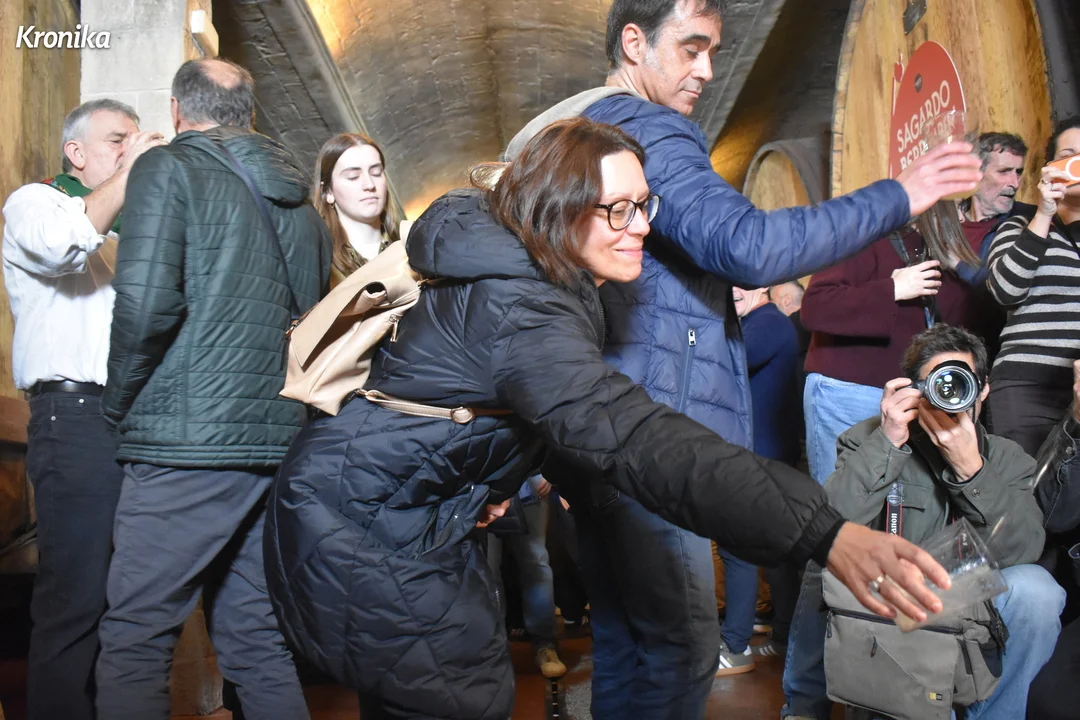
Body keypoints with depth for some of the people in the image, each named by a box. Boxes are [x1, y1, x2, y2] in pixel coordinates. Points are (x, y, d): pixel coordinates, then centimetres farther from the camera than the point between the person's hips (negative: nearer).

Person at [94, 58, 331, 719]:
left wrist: (119, 405, 0)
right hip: (279, 442, 7)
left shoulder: (169, 168, -2)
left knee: (135, 644, 2)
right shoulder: (297, 199, 19)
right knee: (258, 641, 15)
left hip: (187, 443, -7)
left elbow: (146, 301, -14)